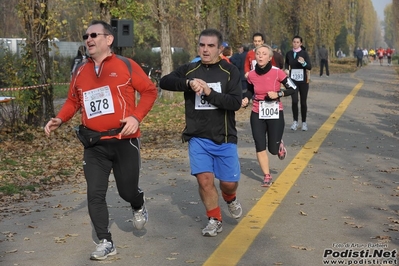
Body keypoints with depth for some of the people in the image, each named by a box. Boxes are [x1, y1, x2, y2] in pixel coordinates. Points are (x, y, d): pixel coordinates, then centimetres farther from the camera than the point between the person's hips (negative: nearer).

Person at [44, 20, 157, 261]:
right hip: (94, 144, 4)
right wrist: (60, 119, -3)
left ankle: (139, 207, 44)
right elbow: (73, 101, 16)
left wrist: (137, 116, -14)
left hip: (124, 140, -3)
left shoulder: (125, 65, -5)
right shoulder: (80, 72, 8)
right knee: (95, 194, -2)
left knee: (127, 190, 7)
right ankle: (106, 242, 9)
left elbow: (149, 90, -1)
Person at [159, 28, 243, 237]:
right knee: (205, 179, -7)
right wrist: (188, 83, -29)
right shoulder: (189, 70, 2)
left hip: (224, 137, -1)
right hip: (197, 138, 1)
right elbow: (164, 82, -13)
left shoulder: (229, 71, -3)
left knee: (229, 182, 4)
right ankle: (214, 220, 15)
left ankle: (230, 199, 41)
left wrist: (209, 92, -26)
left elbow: (236, 102, -14)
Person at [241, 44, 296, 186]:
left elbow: (293, 88, -7)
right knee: (260, 147, 0)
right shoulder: (251, 75, -5)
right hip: (257, 115, 2)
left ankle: (279, 144, 41)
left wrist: (278, 94, -21)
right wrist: (246, 99, -5)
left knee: (273, 150, 3)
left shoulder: (277, 72, -15)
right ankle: (267, 176, 17)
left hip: (275, 115, -2)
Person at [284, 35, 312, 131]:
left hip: (303, 81, -1)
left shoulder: (304, 53, -6)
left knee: (303, 102, 5)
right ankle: (295, 121, 0)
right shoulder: (289, 53, 3)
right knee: (294, 101, -13)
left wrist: (303, 63, -32)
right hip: (293, 80, 1)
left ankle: (304, 122, 19)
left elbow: (309, 67, -14)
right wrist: (286, 69, 4)